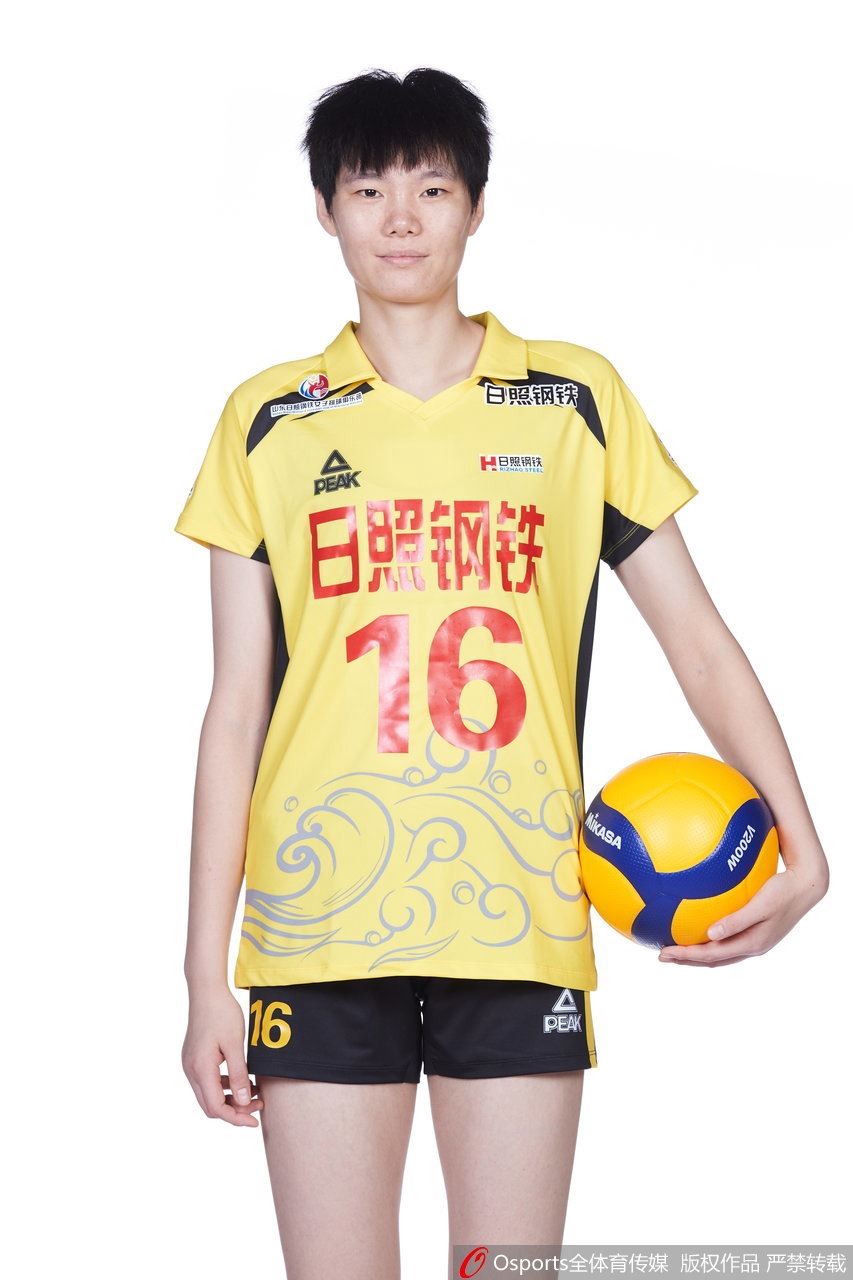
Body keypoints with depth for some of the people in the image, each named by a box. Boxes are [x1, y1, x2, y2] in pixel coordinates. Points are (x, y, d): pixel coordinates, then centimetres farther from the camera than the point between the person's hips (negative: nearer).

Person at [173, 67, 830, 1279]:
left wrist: (800, 847, -7)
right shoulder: (269, 420, 7)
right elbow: (236, 708, 5)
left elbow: (701, 644, 7)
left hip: (519, 925, 0)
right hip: (319, 931, 0)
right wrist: (207, 977, 0)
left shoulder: (576, 397, 8)